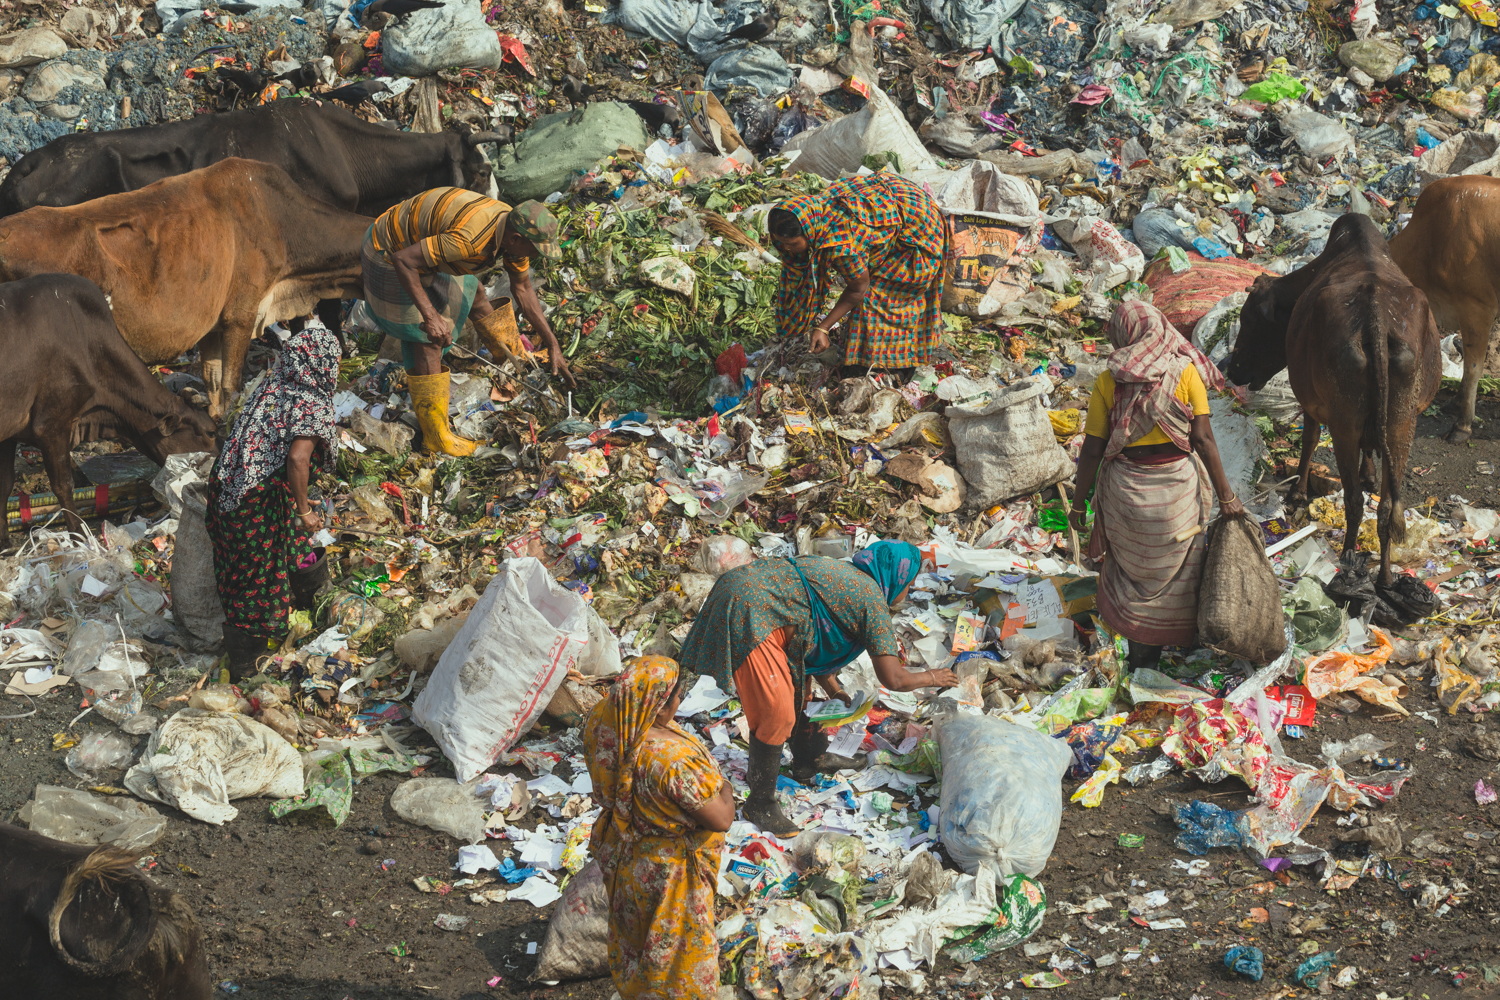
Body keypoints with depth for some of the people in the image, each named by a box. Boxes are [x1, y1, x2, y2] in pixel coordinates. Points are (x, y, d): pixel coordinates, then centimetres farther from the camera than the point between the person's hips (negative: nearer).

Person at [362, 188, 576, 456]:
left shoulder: (515, 230, -10)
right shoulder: (470, 240, -40)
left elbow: (523, 290, 4)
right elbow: (403, 260, -40)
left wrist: (553, 344, 3)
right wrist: (430, 316, -42)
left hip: (422, 241, 9)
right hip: (390, 258, -9)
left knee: (475, 297, 21)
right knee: (426, 341, -9)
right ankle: (436, 437, -2)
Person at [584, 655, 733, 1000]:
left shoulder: (601, 719, -21)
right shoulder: (673, 760, -42)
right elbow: (721, 819, -30)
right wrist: (724, 788, -12)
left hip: (618, 852, 7)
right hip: (666, 868, -7)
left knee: (632, 931, 33)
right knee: (671, 945, 20)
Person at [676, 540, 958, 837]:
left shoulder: (844, 574, 22)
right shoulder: (871, 598, -5)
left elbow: (812, 644, 31)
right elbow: (893, 679, -5)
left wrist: (834, 691, 34)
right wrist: (931, 678, 13)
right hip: (748, 614, -11)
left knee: (797, 681, 27)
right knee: (777, 717, -5)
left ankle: (808, 757, 47)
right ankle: (760, 804, 8)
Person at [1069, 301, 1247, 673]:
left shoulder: (1107, 382, -10)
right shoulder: (1185, 372, -10)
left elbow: (1092, 450, -8)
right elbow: (1203, 438, -12)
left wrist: (1079, 502, 3)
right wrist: (1226, 495, -7)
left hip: (1128, 486, 0)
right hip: (1179, 483, 0)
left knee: (1134, 569, 19)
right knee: (1178, 565, 21)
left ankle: (1142, 650, 25)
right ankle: (1187, 638, 35)